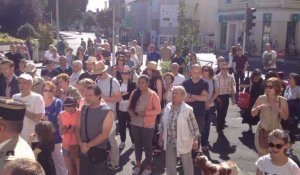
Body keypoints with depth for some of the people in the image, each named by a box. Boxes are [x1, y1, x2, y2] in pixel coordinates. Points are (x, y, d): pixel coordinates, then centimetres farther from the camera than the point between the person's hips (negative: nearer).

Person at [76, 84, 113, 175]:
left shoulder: (107, 111, -13)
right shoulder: (84, 109, 5)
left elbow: (105, 134, -17)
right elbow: (78, 128, 7)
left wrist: (88, 145, -17)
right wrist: (81, 143, -10)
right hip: (84, 151, 5)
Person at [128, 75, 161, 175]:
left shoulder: (153, 95, -11)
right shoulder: (134, 93, 2)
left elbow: (158, 110, -11)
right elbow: (130, 106, 9)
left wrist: (145, 113, -21)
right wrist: (131, 112, -12)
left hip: (147, 125, -4)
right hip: (135, 124, 4)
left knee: (147, 145, 8)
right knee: (137, 145, 17)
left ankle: (148, 167, 24)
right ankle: (138, 165, 33)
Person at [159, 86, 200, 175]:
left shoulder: (187, 109, -18)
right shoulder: (167, 107, -2)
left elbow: (194, 127, -12)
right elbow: (162, 124, 8)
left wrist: (195, 141, -9)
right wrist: (161, 137, 12)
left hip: (183, 142, -5)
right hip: (169, 142, 5)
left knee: (187, 164, 13)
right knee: (169, 164, 18)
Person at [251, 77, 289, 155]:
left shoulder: (282, 100, -9)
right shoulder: (261, 98, -8)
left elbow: (285, 117, -3)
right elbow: (253, 114, -1)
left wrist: (279, 109, -21)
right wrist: (258, 108, -21)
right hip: (262, 130, 1)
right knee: (262, 154, 10)